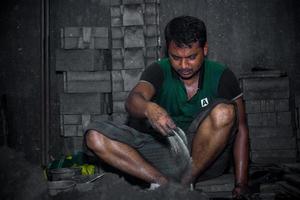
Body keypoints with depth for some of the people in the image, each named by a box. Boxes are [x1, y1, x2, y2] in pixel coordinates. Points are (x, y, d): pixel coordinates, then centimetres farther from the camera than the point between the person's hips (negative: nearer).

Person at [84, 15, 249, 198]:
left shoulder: (221, 76, -6)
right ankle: (165, 183, -24)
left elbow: (241, 128, -5)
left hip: (205, 159, -1)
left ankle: (186, 182, -18)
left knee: (224, 111, -30)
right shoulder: (159, 71, -5)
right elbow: (133, 100, -25)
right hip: (163, 150, 1)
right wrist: (149, 108, -50)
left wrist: (241, 183, -12)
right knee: (95, 136, -16)